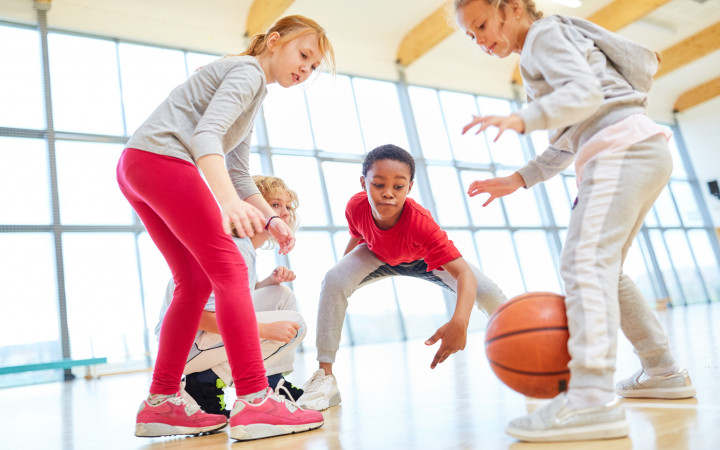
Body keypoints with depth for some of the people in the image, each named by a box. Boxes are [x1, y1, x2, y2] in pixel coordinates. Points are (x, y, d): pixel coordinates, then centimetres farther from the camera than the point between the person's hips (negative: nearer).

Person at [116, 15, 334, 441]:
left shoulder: (253, 93, 26)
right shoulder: (248, 71, -3)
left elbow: (239, 175, 21)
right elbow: (206, 133, -21)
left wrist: (272, 219, 10)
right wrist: (228, 201, -36)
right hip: (162, 158, -10)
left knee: (195, 282, 8)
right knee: (229, 270, -14)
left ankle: (161, 403, 11)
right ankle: (254, 402, -17)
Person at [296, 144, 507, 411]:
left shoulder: (420, 222, -44)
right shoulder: (356, 206, -33)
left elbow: (465, 274, -50)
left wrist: (459, 322, -67)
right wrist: (346, 271, 4)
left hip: (425, 259, -2)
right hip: (378, 256, 2)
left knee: (486, 293, -19)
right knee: (334, 280, -25)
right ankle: (325, 377, -17)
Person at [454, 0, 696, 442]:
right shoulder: (537, 56, 28)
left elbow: (586, 93, -17)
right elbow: (567, 144, 25)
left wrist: (521, 119, -32)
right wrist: (517, 180, 17)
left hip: (622, 148, -10)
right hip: (643, 155, 10)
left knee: (584, 262, -24)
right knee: (605, 269, 13)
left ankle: (592, 398, -34)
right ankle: (664, 373, 20)